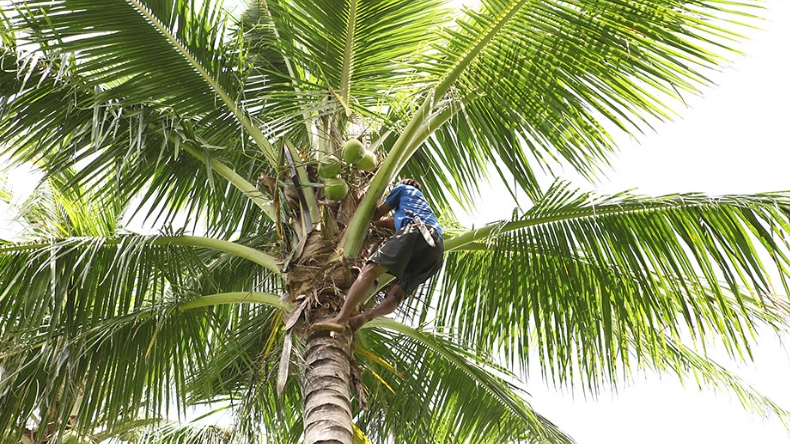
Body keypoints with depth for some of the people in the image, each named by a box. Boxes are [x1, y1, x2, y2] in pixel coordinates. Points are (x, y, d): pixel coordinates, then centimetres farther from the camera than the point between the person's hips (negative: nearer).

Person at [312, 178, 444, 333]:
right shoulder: (423, 203, 47)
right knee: (397, 295, -5)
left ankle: (340, 318, -37)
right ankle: (367, 316, -34)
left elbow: (376, 215, 30)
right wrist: (374, 221, 66)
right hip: (437, 247, 7)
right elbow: (394, 223, 52)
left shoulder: (403, 188, 29)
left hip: (415, 231, -7)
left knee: (370, 270, -18)